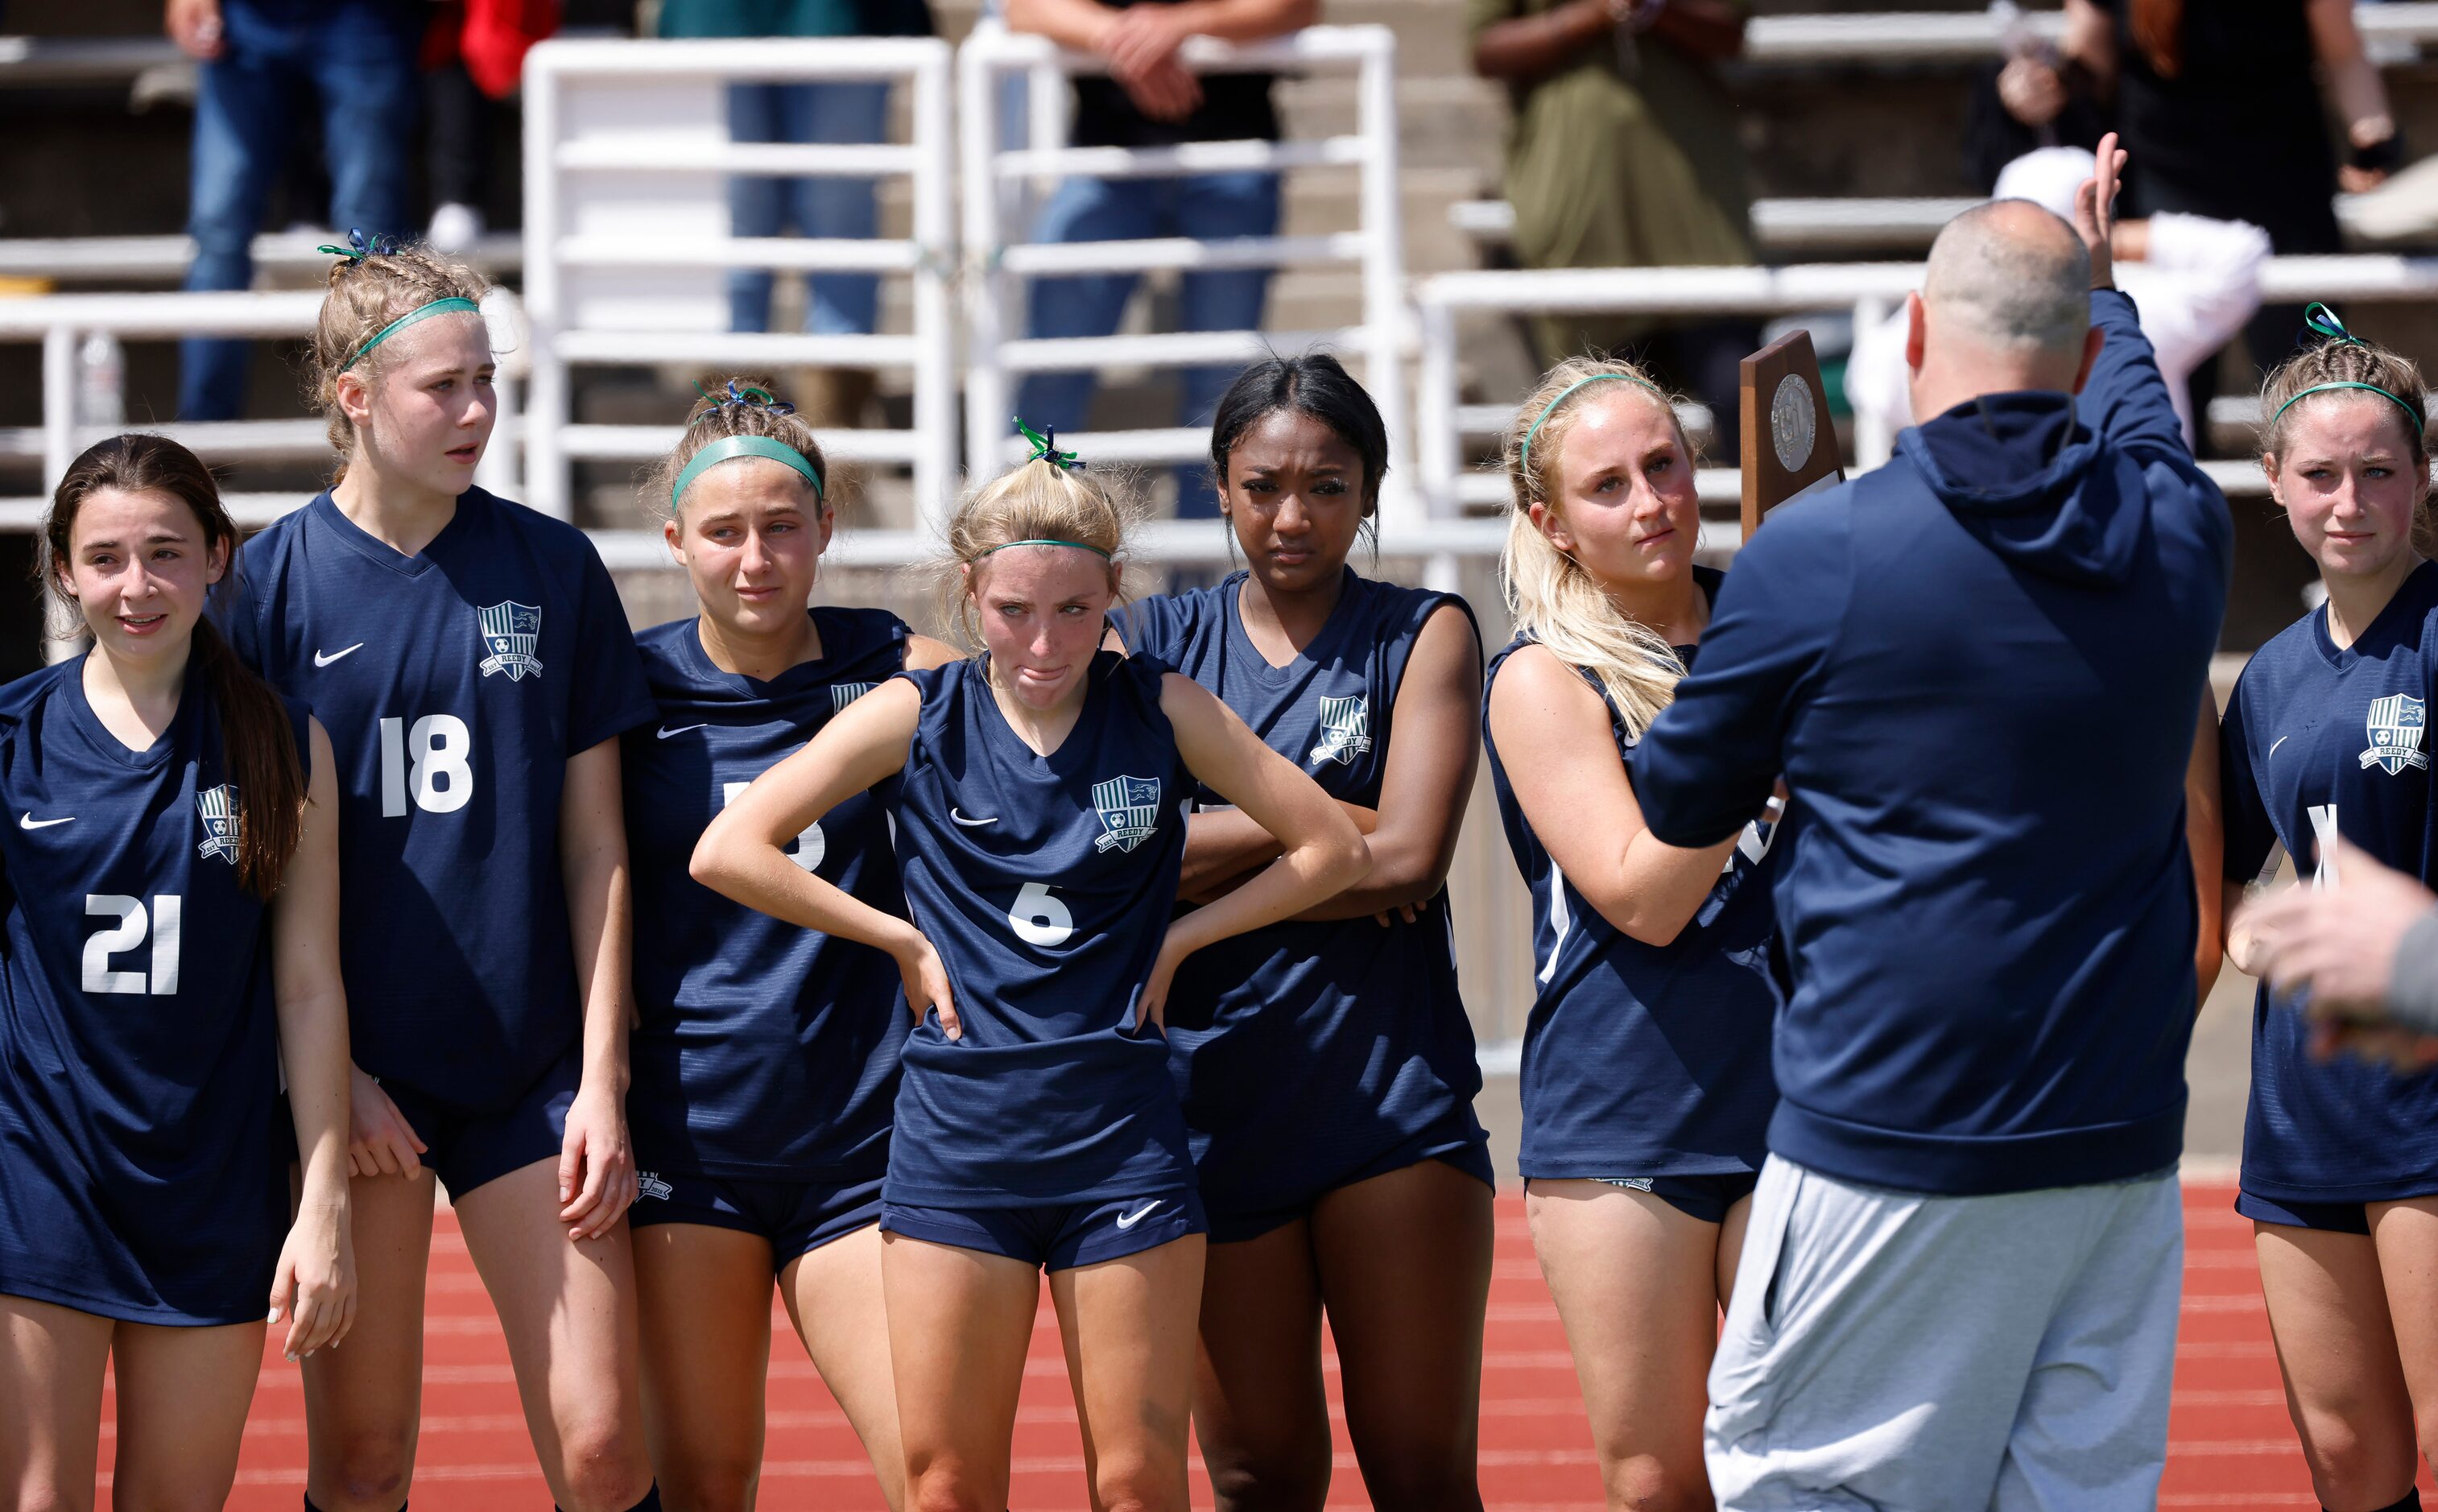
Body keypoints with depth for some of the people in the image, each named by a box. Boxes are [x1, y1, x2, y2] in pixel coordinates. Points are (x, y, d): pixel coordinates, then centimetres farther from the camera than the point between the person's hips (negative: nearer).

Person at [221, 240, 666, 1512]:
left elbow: (593, 847, 6)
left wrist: (601, 1082, 0)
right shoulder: (276, 578, -1)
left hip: (532, 1069, 1)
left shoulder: (552, 568, 4)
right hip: (355, 1082, -1)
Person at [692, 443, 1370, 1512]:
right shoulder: (917, 716, 0)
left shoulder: (1162, 712, 1)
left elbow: (1334, 849, 5)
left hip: (1120, 1130, 0)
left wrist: (1178, 939, 1)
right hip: (957, 1130, 0)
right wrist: (905, 939, -3)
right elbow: (727, 851, -3)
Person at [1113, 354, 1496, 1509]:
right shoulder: (1156, 643, 10)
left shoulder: (1423, 636, 5)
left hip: (1390, 1087, -2)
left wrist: (1205, 863, -5)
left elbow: (1409, 855, -9)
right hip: (1214, 1093, 2)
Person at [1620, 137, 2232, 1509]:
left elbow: (1680, 806, 7)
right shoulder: (2176, 536, 5)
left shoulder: (1814, 558, -8)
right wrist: (2097, 276, 53)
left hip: (1891, 1154, -5)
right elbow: (2134, 402, 32)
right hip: (2121, 1145, 5)